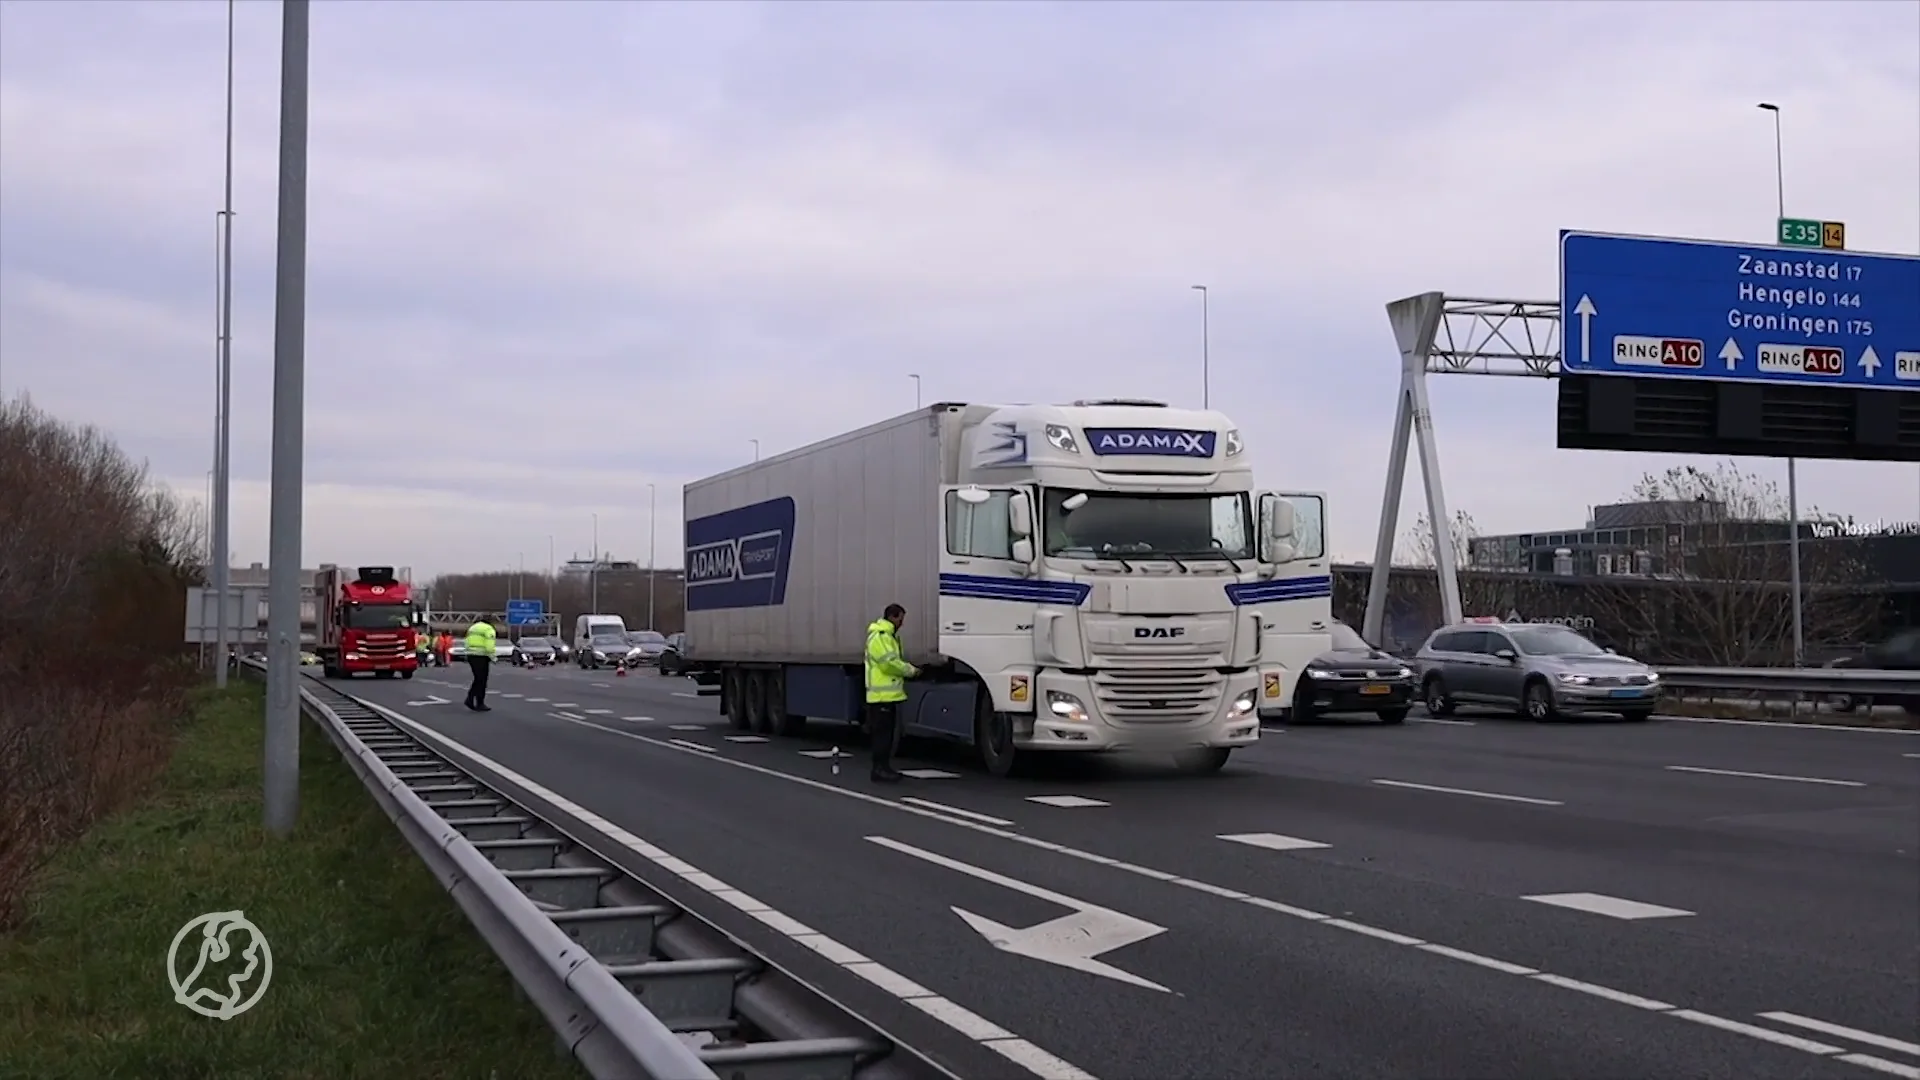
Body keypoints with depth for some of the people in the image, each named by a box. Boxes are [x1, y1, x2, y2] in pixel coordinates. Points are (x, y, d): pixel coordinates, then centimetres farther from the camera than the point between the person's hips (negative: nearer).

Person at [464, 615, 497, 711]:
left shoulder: (472, 628, 17)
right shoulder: (488, 629, -8)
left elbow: (468, 644, 13)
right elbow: (489, 646, -17)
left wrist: (469, 657, 17)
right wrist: (493, 658, -9)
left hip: (471, 656, 7)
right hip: (481, 657, -7)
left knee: (477, 680, 16)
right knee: (481, 681, 0)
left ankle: (470, 699, 4)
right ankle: (480, 704, 2)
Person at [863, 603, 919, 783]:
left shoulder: (888, 635, 20)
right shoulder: (879, 636, -15)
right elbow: (890, 662, -21)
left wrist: (908, 668, 9)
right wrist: (910, 670, -10)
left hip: (888, 693, 11)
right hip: (881, 694, -11)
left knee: (888, 733, 13)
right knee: (882, 733, -8)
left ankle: (884, 767, 18)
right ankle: (880, 770, -6)